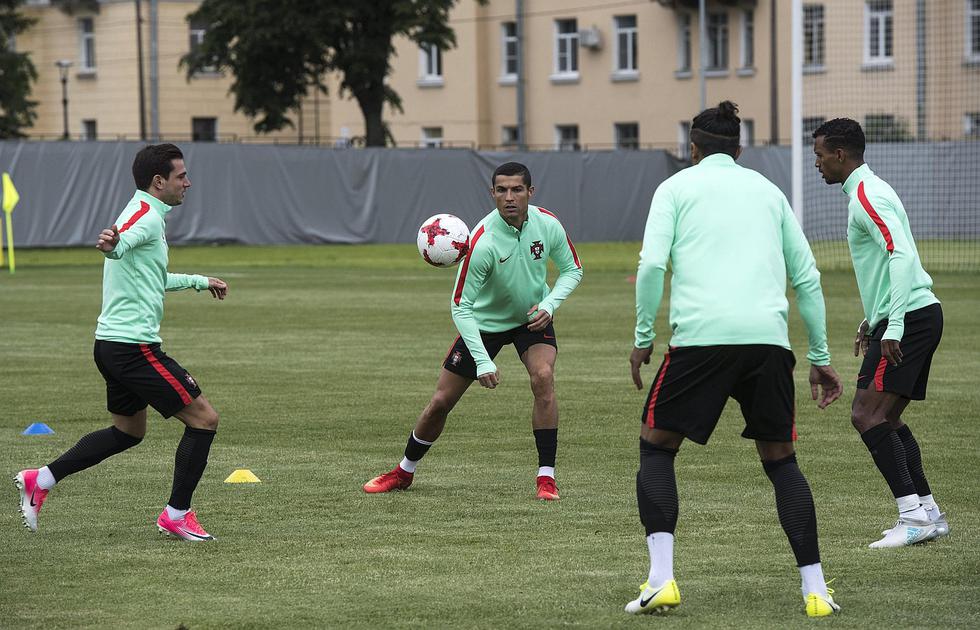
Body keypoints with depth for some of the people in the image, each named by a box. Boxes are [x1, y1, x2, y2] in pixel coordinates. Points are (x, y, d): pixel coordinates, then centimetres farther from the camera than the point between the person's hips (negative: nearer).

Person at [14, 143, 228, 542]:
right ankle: (176, 515, 1)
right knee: (204, 419, -5)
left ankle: (41, 480, 20)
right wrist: (111, 245, -62)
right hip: (134, 346, -11)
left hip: (112, 344, 11)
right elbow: (123, 242, -38)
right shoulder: (147, 216, -13)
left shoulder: (145, 214, 19)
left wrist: (199, 281, 46)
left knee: (128, 431, 23)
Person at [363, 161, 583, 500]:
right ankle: (404, 472, 25)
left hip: (532, 319, 2)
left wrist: (549, 305, -18)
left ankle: (547, 476, -17)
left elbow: (572, 270, 0)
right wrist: (483, 361, -30)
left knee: (543, 378, -26)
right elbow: (461, 307, -25)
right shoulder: (483, 241, -31)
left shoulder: (548, 225, -19)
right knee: (440, 402, 0)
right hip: (483, 322, -2)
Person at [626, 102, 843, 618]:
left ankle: (661, 579, -2)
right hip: (768, 338, 3)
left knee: (656, 445, 12)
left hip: (700, 336, -3)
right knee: (780, 457, 15)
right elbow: (807, 279, 19)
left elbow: (652, 263, -2)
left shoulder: (677, 186, 13)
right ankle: (815, 589, 6)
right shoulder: (768, 192, 23)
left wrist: (643, 337, 6)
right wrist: (820, 357, 24)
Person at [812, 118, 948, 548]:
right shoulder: (867, 191, 20)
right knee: (886, 418, 14)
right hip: (920, 316, 11)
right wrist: (871, 322, 28)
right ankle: (928, 514, 15)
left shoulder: (867, 195, -12)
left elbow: (901, 256, -23)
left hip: (909, 318, -11)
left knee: (867, 415, -14)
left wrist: (893, 327, -25)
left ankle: (914, 515, -17)